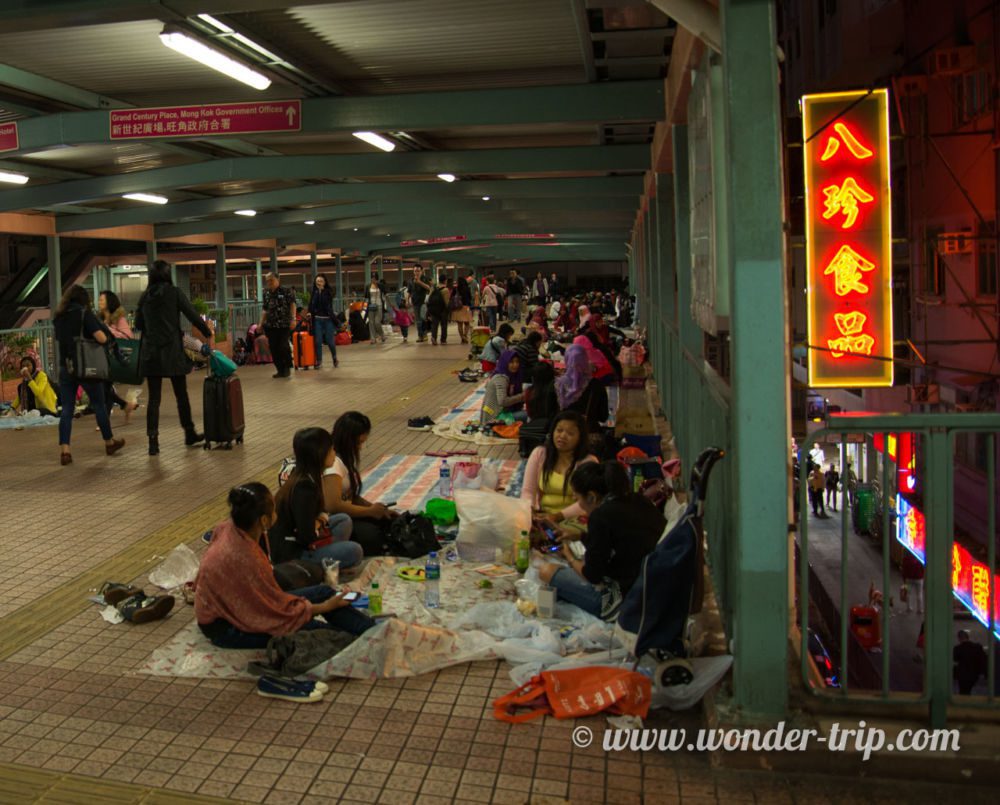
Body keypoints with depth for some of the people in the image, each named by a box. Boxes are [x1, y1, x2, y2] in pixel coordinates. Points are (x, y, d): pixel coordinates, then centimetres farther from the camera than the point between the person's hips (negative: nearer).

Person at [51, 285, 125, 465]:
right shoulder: (84, 312, -9)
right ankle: (109, 442, 24)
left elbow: (58, 341, 17)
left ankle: (64, 450, -5)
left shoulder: (57, 317, 8)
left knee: (66, 409, 4)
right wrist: (107, 338, 4)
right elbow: (101, 338, -16)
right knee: (99, 404, 11)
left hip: (65, 367, 4)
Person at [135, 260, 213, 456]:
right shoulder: (174, 293, -4)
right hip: (172, 351, -2)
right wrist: (208, 334, 6)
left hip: (151, 353, 3)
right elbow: (193, 316, -6)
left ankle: (153, 441, -3)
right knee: (181, 394, 11)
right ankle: (189, 434, 24)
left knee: (154, 398, 3)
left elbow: (138, 324, 12)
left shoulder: (144, 297, 6)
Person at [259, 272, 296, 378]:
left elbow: (292, 305, -6)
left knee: (283, 347, -9)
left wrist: (293, 319, -16)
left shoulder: (287, 291, -2)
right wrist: (261, 323, 13)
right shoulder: (266, 293, 12)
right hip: (270, 326, 5)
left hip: (284, 324, -5)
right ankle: (280, 370, 13)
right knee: (274, 349, 3)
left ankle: (287, 368, 10)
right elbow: (264, 309, 18)